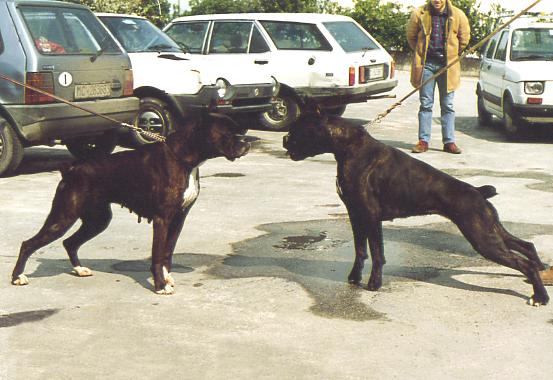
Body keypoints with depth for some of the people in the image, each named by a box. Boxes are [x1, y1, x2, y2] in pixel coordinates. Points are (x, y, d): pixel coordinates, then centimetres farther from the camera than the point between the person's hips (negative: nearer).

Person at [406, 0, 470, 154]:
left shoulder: (457, 15, 0)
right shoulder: (419, 14, -1)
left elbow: (464, 38, 13)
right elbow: (411, 36, 12)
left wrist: (452, 55, 13)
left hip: (447, 65, 0)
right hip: (426, 64, 0)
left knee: (448, 105, 5)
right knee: (426, 104, 3)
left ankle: (449, 141, 10)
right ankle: (423, 141, 6)